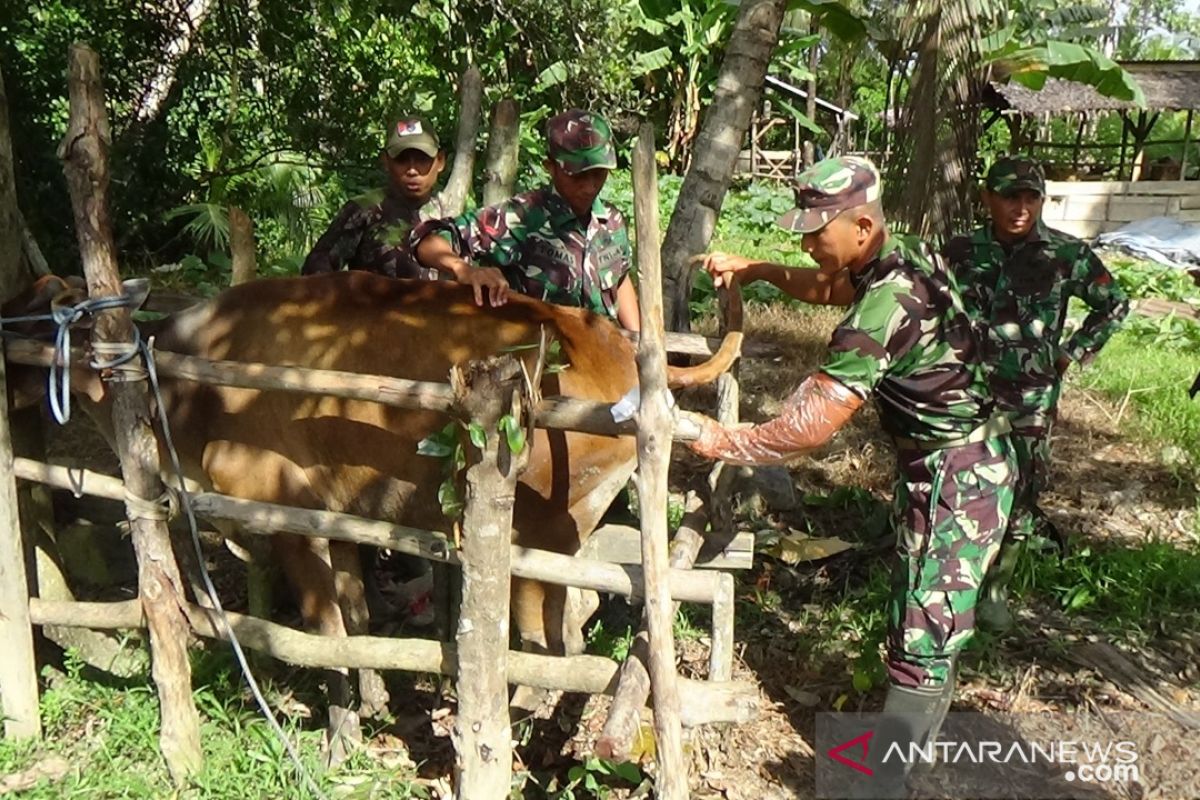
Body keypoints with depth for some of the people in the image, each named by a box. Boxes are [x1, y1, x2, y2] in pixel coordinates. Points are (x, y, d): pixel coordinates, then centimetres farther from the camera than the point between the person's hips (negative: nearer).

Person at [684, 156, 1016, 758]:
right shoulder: (904, 257, 1)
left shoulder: (887, 303, -29)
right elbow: (830, 288, 22)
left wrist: (726, 443, -23)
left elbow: (814, 424, -32)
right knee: (929, 616, 22)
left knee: (923, 637, -3)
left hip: (957, 477, -10)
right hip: (965, 461, 10)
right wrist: (753, 270, 11)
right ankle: (920, 734, 39)